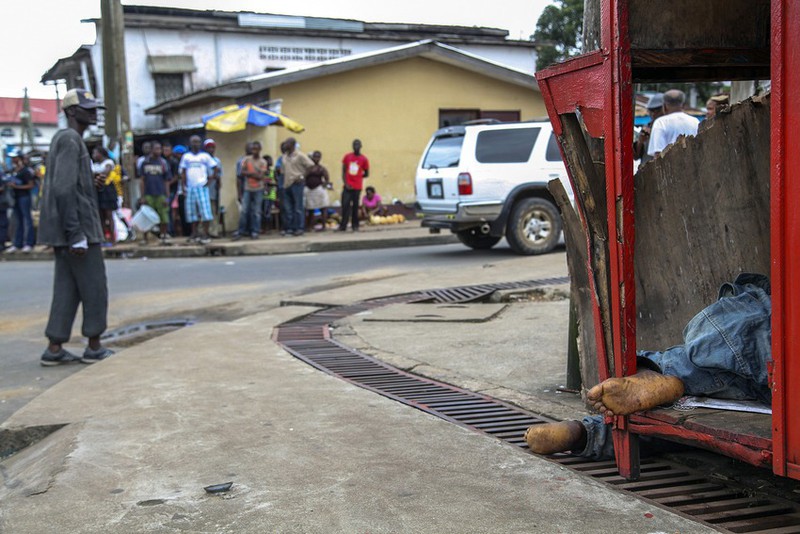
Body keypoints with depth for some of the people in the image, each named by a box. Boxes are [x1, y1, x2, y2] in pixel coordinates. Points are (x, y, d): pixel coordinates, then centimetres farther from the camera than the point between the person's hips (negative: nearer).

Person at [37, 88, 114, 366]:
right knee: (94, 288, 0)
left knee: (67, 289, 10)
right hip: (79, 227, -9)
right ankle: (94, 347, 8)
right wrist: (76, 234, -23)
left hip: (64, 232, 9)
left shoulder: (62, 138, 18)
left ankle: (55, 348, 11)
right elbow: (64, 189, -21)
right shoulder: (71, 139, -13)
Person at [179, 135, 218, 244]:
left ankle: (205, 234, -10)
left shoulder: (205, 156, 4)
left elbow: (215, 169, 5)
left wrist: (210, 180, -5)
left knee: (205, 210, -10)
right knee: (192, 211, 5)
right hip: (190, 187, 3)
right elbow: (183, 172, 13)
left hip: (202, 187, -3)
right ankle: (194, 234, 11)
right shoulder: (186, 157, 11)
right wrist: (184, 185, 3)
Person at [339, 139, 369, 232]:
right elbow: (343, 171, 5)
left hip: (357, 187, -1)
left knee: (355, 206, 3)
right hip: (347, 186, 1)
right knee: (345, 205, -5)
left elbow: (366, 174, 8)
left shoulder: (364, 159, 1)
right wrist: (345, 183, -5)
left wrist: (357, 177, 1)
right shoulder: (347, 157, 5)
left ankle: (355, 226, 11)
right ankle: (343, 225, 2)